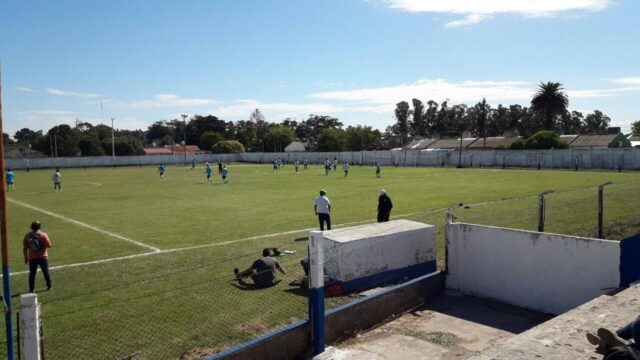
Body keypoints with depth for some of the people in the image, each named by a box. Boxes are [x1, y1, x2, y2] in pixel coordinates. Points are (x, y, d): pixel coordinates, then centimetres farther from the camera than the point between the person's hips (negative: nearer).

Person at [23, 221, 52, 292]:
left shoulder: (27, 236, -1)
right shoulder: (43, 235, -10)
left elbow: (25, 248, 1)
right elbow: (49, 245, -11)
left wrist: (26, 258, 10)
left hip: (32, 258, 2)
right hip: (43, 257, -1)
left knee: (32, 274, 10)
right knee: (46, 272, 11)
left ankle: (31, 289, 13)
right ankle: (49, 286, 19)